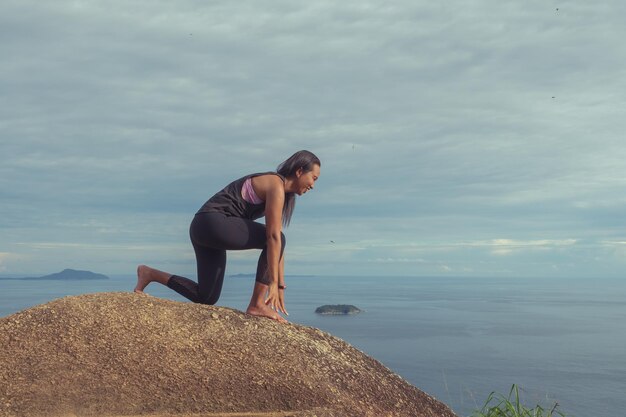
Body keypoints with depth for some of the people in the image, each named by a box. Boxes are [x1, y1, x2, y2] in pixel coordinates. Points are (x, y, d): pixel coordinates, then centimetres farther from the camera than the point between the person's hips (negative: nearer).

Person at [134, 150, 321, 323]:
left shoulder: (282, 193, 17)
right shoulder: (276, 185, -12)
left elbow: (277, 244, 18)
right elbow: (274, 237, -19)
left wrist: (280, 286, 16)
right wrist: (274, 283, -20)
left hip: (204, 229, 10)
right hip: (212, 222, -10)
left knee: (206, 298, 13)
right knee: (277, 240, -12)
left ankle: (150, 274, 20)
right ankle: (256, 305, -10)